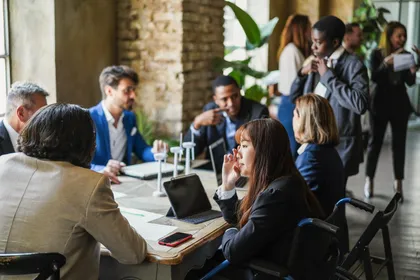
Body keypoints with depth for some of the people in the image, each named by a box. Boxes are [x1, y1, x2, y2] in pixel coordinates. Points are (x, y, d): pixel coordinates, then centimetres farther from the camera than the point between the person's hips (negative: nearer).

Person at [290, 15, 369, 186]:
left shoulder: (353, 65, -11)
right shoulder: (317, 62, 10)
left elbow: (360, 104, -27)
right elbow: (294, 98, 15)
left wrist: (328, 76, -20)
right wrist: (303, 73, -4)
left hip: (338, 147, -6)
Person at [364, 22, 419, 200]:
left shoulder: (405, 55, 4)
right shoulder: (377, 54, -3)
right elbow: (374, 78, -16)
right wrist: (387, 62, -28)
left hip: (400, 104, 3)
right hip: (381, 103, -2)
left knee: (399, 143, 3)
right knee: (375, 141, 2)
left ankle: (398, 181, 10)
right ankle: (369, 180, 10)